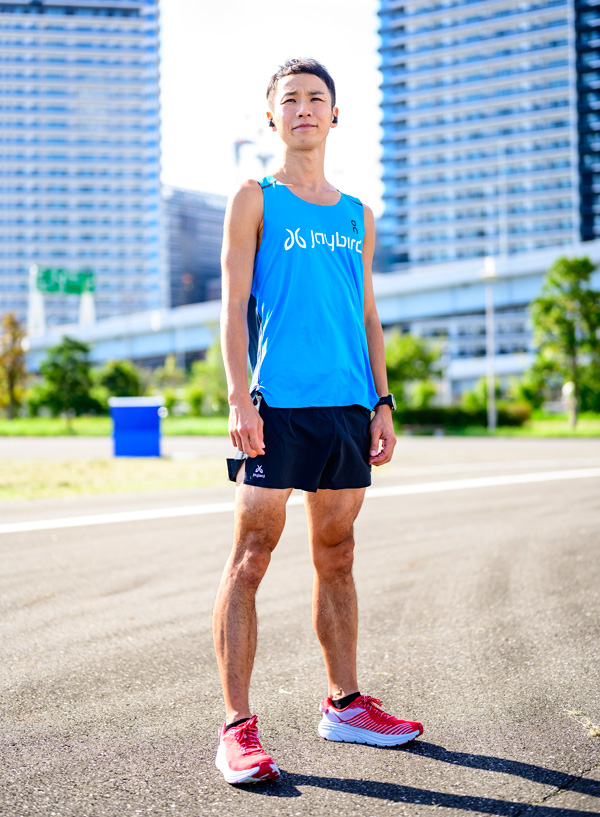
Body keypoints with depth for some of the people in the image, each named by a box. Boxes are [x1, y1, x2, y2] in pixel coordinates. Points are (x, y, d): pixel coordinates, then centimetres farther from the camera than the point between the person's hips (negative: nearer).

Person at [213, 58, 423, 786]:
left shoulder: (356, 215, 18)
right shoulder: (255, 200, 6)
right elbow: (235, 305, -2)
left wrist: (381, 403, 10)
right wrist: (239, 398, -12)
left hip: (347, 404, 5)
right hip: (279, 403, -5)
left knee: (336, 555, 11)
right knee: (251, 556, -7)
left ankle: (344, 704, 21)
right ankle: (237, 726, -3)